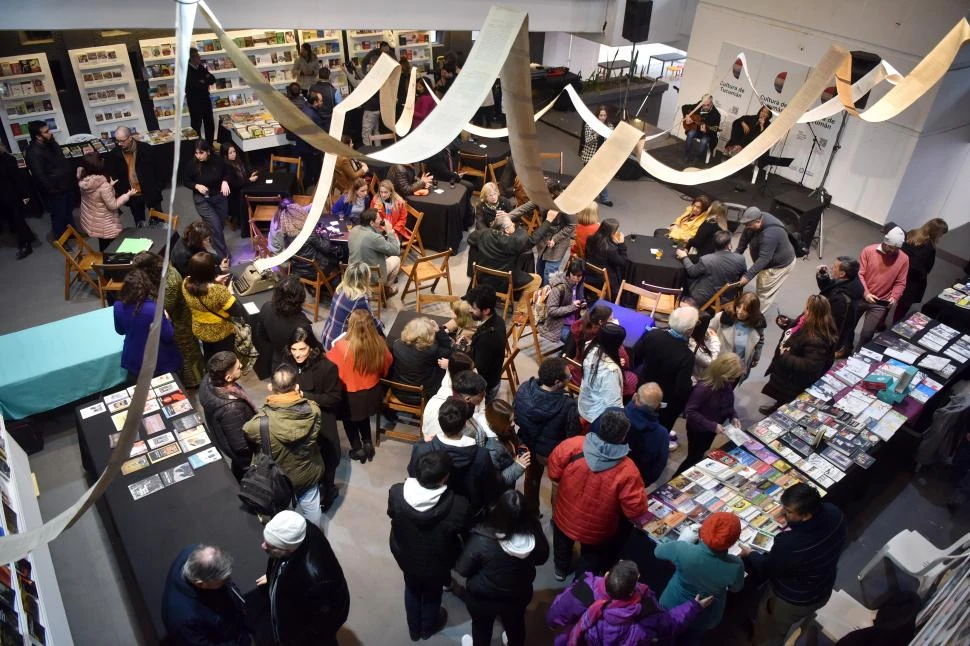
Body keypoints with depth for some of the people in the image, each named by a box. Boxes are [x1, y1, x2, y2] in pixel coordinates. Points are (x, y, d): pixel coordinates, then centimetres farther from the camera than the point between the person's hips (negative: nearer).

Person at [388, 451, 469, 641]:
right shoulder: (458, 505, -39)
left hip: (405, 556, 2)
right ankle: (428, 627, 60)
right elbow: (462, 529, -16)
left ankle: (414, 629, 59)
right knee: (432, 594, 31)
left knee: (412, 589, 33)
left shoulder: (396, 492, -32)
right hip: (436, 563, -2)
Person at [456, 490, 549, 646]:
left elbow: (462, 569, -20)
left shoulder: (481, 540, -37)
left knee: (482, 628, 29)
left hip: (482, 598, -2)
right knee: (516, 624, 33)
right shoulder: (533, 531, -27)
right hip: (519, 595, 3)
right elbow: (542, 558, -6)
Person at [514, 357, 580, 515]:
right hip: (553, 453, -4)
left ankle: (531, 513, 55)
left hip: (527, 445, 4)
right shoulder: (567, 406, -39)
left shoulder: (523, 389, -24)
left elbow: (515, 417, -6)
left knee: (531, 479, 31)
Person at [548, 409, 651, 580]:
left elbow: (554, 473, -14)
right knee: (590, 557, 32)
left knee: (563, 545, 36)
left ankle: (561, 570, 61)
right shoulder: (627, 470, -33)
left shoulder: (573, 445, -28)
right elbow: (635, 510, -24)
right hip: (595, 531, -2)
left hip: (565, 517, 2)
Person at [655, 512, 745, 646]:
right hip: (705, 619, 1)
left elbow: (658, 551, -13)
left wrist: (684, 540, -2)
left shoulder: (683, 550, -37)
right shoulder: (735, 566, -34)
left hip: (671, 608, -1)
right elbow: (735, 588, -9)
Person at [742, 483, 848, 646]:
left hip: (793, 602, -6)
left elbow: (765, 569, -22)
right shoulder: (834, 513, -27)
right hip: (824, 590, 7)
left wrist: (749, 554, -2)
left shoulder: (790, 545, -45)